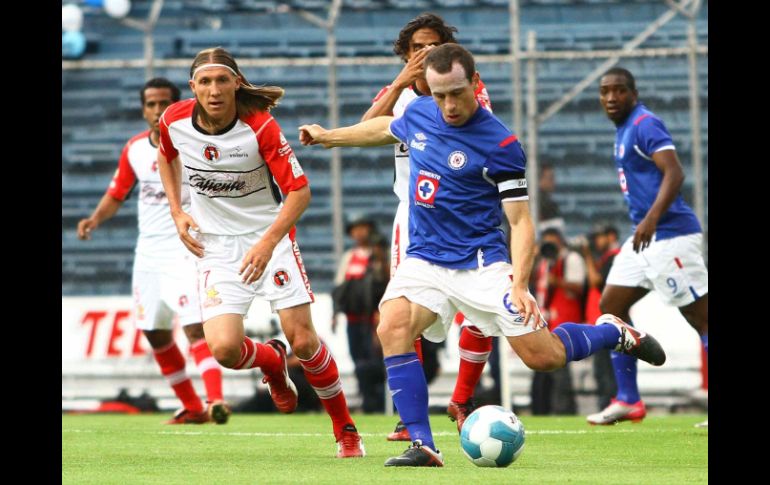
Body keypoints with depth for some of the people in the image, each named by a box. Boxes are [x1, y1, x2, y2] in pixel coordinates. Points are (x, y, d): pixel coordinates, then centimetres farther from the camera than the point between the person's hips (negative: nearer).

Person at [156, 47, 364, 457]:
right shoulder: (174, 121, -9)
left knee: (303, 341, -9)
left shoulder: (261, 128, -20)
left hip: (271, 237, -2)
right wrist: (177, 213, 5)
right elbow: (166, 156, 16)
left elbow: (299, 191, -18)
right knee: (224, 349, -16)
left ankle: (346, 430, 13)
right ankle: (272, 362, 22)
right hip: (215, 247, 2)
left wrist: (268, 243, -31)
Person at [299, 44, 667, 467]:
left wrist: (519, 284, -26)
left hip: (481, 264, -4)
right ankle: (421, 445, -22)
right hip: (423, 260, 4)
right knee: (392, 328, -25)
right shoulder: (418, 114, 3)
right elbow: (384, 128, 28)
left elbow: (521, 221, -12)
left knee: (543, 356, -9)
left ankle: (614, 333, 23)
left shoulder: (500, 144, -13)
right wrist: (327, 136, 38)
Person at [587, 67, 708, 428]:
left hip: (670, 234, -10)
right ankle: (628, 401, 12)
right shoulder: (625, 131, 16)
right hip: (646, 237, 10)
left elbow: (674, 173, -24)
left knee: (701, 317, -8)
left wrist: (652, 218, -35)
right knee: (611, 305, 9)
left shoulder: (645, 124, -13)